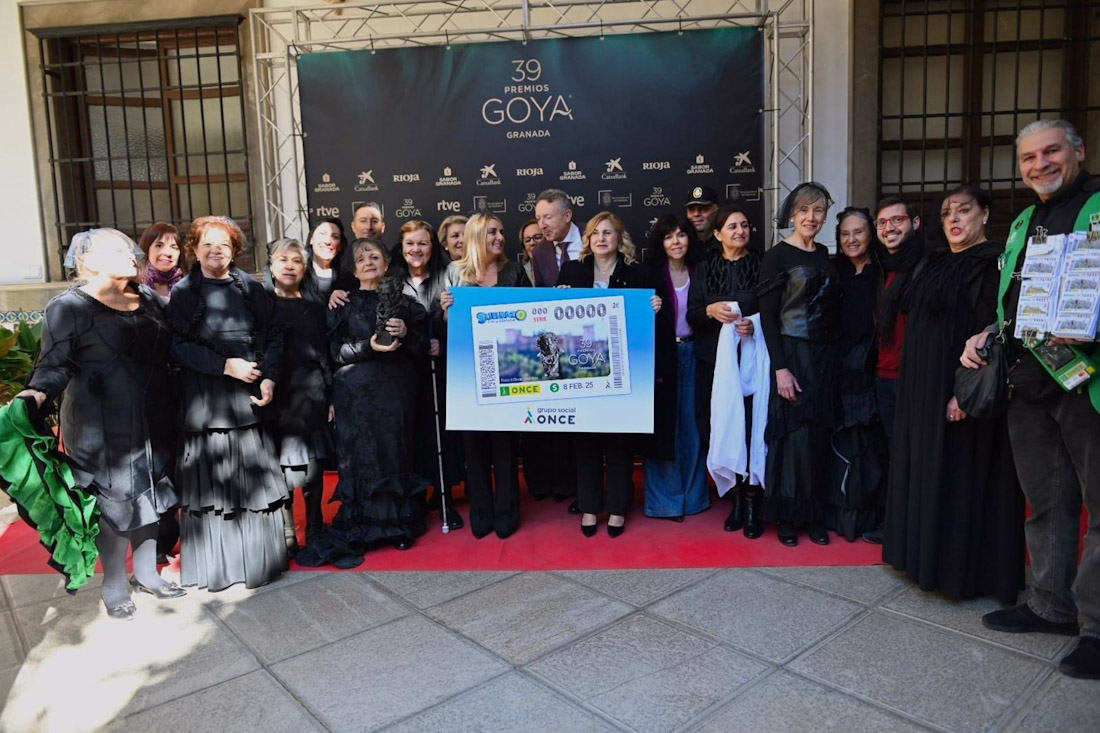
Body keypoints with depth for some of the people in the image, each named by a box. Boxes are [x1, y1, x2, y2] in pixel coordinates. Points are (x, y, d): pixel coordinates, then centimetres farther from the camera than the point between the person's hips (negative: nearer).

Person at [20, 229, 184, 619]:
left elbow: (172, 349, 14)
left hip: (153, 422, 6)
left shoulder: (148, 298, 9)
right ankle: (114, 587, 22)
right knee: (113, 502, 3)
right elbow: (54, 364, -13)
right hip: (102, 428, -6)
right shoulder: (68, 307, -8)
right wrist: (37, 393, -31)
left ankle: (146, 572, 33)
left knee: (150, 495, 15)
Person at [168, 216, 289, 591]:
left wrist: (269, 377, -7)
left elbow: (273, 334, 7)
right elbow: (178, 344, -5)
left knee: (254, 477, 6)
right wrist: (226, 365, -14)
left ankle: (258, 558, 18)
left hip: (249, 395, 2)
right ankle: (213, 564, 13)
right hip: (204, 399, -2)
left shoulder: (250, 288, 10)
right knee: (210, 480, 2)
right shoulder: (182, 292, 3)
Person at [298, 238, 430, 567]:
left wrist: (406, 333, -12)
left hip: (397, 390, 1)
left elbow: (423, 347, 7)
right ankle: (361, 529, 9)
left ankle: (398, 525, 13)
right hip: (357, 392, -1)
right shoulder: (345, 303, 6)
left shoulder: (403, 300, 9)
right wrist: (369, 346, -16)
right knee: (361, 457, -1)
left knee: (398, 453, 1)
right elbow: (335, 351, -2)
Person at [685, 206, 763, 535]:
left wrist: (755, 324, -16)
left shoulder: (762, 265, 4)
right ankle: (735, 500, 13)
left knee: (751, 429, -7)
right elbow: (691, 316, 6)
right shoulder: (704, 269, 10)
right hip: (713, 360, 2)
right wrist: (710, 311, -14)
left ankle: (752, 505, 6)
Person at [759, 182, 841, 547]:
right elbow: (768, 316, -11)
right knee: (793, 435, -4)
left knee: (818, 436, 8)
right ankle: (786, 516, 10)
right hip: (792, 355, -5)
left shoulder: (824, 255, 12)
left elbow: (830, 308, 16)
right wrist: (780, 367, -17)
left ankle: (814, 515, 19)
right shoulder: (776, 256, -6)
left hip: (824, 355, 6)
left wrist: (833, 354, 6)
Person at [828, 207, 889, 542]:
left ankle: (868, 515, 15)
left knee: (870, 445, 2)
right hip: (838, 372, 1)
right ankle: (839, 513, 16)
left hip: (870, 373, -1)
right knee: (841, 444, 4)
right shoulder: (833, 271, 6)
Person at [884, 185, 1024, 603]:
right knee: (926, 470, 13)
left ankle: (963, 567, 11)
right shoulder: (936, 264, 14)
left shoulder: (991, 264, -11)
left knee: (960, 475, -1)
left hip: (960, 388, -8)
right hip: (922, 388, 9)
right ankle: (928, 552, 26)